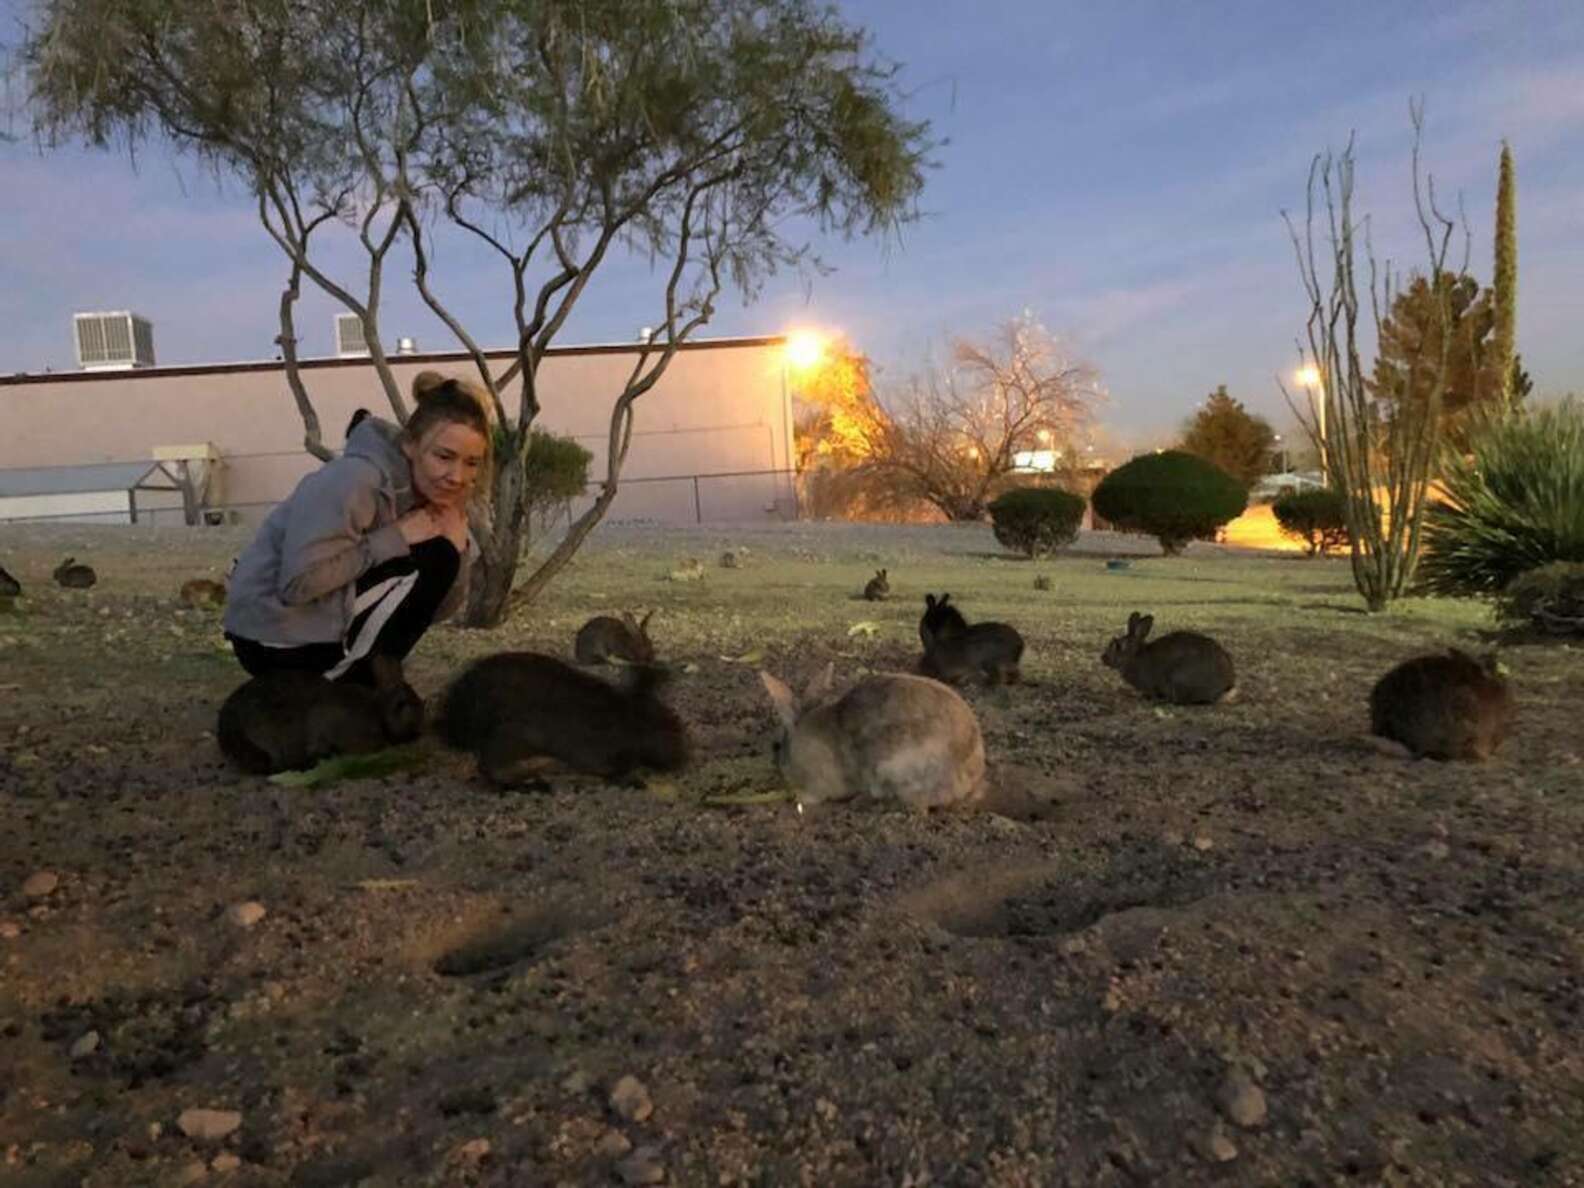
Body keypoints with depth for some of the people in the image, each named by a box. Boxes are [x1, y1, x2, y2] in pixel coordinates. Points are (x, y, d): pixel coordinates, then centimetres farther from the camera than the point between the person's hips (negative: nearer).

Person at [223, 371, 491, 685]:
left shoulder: (431, 490, 2)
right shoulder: (355, 479, -22)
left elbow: (435, 607, 4)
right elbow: (298, 582, -29)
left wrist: (458, 547, -14)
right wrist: (395, 537, -23)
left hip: (316, 630, 8)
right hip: (277, 641, -8)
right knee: (435, 557, -14)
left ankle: (354, 679, 12)